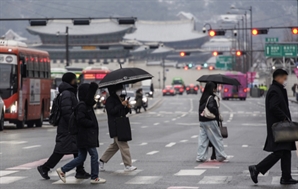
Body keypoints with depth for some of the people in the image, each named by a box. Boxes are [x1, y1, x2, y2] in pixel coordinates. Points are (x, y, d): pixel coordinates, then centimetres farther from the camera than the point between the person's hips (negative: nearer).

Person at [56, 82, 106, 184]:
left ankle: (62, 170, 12)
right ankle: (94, 178, 7)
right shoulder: (82, 105, -15)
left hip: (87, 136, 10)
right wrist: (92, 123, -15)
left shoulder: (87, 104, 13)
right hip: (86, 136, -10)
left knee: (81, 157, 12)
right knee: (94, 155, -1)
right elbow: (80, 120, -22)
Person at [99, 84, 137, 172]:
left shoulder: (118, 99, 20)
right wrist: (121, 105, -21)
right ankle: (128, 165, -11)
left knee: (115, 145, 15)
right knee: (123, 145, -12)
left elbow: (123, 113, 22)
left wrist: (127, 108, 4)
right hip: (115, 127, -10)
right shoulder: (110, 100, -8)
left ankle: (102, 161, 23)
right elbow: (112, 111, -21)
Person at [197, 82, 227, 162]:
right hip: (211, 121, -7)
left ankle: (200, 156, 6)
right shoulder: (211, 98, -13)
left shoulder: (203, 97, 10)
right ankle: (221, 156, 8)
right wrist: (217, 114, -12)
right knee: (217, 138, 3)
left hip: (202, 121, 7)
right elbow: (211, 107, -26)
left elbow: (201, 109, 10)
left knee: (203, 139, 8)